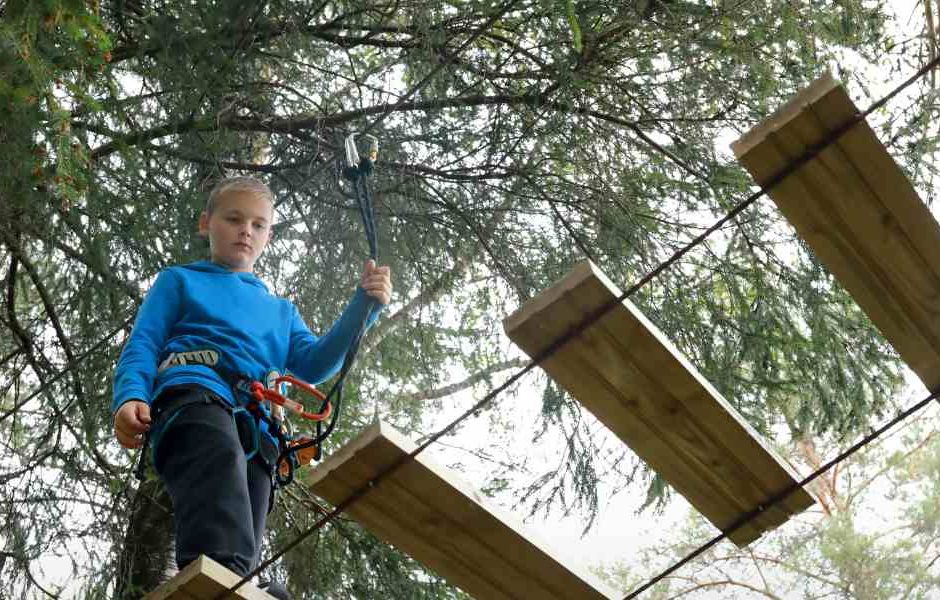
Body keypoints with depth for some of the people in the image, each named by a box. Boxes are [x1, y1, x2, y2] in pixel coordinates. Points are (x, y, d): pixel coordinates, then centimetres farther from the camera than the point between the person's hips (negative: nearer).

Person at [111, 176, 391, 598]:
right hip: (196, 397, -5)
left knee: (242, 558, -13)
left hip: (257, 430, 6)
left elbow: (313, 365, 20)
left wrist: (363, 306, 6)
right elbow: (141, 347, 15)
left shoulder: (280, 310, 39)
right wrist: (130, 398, -9)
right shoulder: (180, 281, 30)